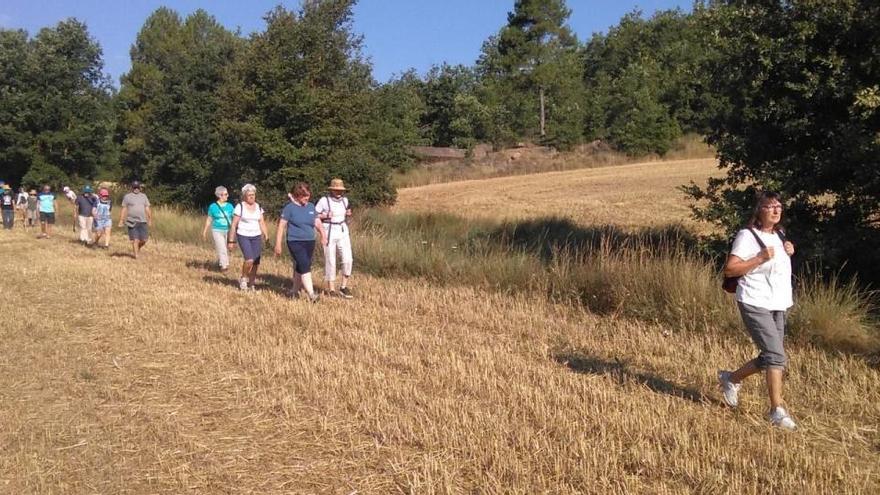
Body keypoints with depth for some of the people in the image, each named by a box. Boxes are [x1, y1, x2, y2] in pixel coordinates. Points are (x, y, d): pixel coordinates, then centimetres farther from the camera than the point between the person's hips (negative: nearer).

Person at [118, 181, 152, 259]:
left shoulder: (143, 196, 13)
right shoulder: (127, 196, 4)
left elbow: (147, 209, 12)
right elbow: (124, 209, 3)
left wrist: (150, 220, 8)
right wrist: (121, 221, -1)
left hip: (143, 221, 3)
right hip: (132, 222, -3)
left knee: (144, 240, 1)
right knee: (135, 240, -5)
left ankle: (137, 249, 28)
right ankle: (136, 254, 3)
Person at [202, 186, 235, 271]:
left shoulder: (229, 206, 3)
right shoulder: (213, 206, -2)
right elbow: (209, 220, 4)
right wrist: (204, 232, 7)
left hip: (228, 231, 3)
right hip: (217, 231, -3)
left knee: (227, 250, 10)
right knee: (222, 249, -12)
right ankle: (224, 265, -2)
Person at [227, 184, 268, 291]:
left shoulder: (258, 207, 9)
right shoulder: (240, 207, -5)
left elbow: (262, 223, 12)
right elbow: (234, 225, -3)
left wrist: (266, 236, 3)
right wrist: (231, 241, -5)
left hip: (256, 237, 4)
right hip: (243, 236, -4)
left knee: (256, 262, -2)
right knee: (249, 260, -19)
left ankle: (251, 283, 14)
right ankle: (243, 278, 7)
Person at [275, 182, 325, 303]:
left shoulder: (311, 207, 10)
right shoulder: (289, 208, -6)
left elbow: (318, 223, 9)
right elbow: (281, 226, -5)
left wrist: (322, 235, -8)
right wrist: (278, 244, -6)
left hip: (310, 242, 5)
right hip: (295, 242, -5)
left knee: (299, 268, 15)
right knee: (305, 267, -16)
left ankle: (295, 292, 30)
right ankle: (311, 295, -20)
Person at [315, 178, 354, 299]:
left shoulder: (344, 200, 4)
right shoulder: (324, 200, -9)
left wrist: (349, 213, -2)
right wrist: (325, 216, -19)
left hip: (343, 232, 4)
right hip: (329, 233, -4)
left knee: (347, 259, -7)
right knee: (330, 261, 1)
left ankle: (344, 287, 9)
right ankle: (331, 290, 14)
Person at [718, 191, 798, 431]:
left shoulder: (779, 235, 13)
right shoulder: (747, 236, -11)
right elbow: (729, 270, -16)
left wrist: (788, 252, 7)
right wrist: (760, 258, -24)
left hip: (778, 307, 8)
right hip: (755, 305, -8)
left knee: (769, 358, 11)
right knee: (776, 356, -14)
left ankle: (731, 379, 33)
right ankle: (777, 411, -5)